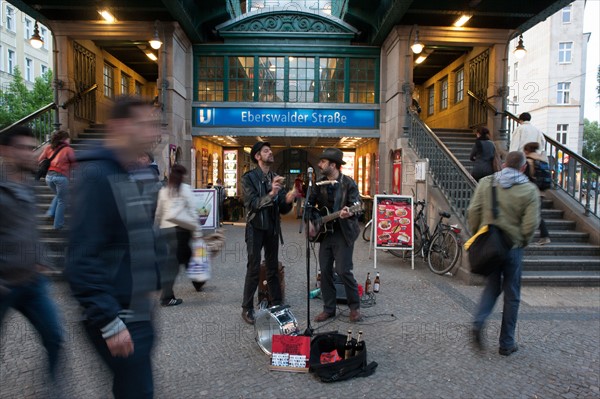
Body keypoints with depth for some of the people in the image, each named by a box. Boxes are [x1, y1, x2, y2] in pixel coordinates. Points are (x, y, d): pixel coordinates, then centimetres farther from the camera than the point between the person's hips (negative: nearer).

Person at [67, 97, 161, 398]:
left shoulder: (140, 174, 8)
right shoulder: (96, 175, -18)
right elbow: (82, 258, -22)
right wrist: (110, 323, -22)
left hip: (141, 309, 8)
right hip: (117, 316, -8)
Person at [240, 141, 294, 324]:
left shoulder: (276, 178, 8)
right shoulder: (248, 178, -8)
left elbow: (282, 209, 7)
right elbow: (251, 203, -20)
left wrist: (288, 200, -15)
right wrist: (271, 194, -32)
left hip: (273, 228, 5)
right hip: (256, 228, -5)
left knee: (273, 268, 11)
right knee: (253, 269, -2)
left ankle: (276, 305, 21)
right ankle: (247, 308, 10)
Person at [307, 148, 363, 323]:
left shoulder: (349, 183, -8)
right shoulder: (320, 184, 7)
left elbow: (356, 206, -16)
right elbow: (310, 204, 13)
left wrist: (349, 213, -38)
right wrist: (310, 222, 0)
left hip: (343, 232, -6)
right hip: (325, 232, 6)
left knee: (343, 270, -9)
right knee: (325, 271, 6)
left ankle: (355, 307, 12)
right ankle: (329, 308, 19)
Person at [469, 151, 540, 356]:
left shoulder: (486, 182, -1)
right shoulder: (529, 190, -6)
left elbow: (473, 212, -6)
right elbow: (531, 223, -12)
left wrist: (477, 235, 7)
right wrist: (522, 241, 6)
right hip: (512, 246, -2)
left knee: (492, 286, 20)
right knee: (511, 295, 11)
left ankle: (478, 322, -2)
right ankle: (507, 344, 20)